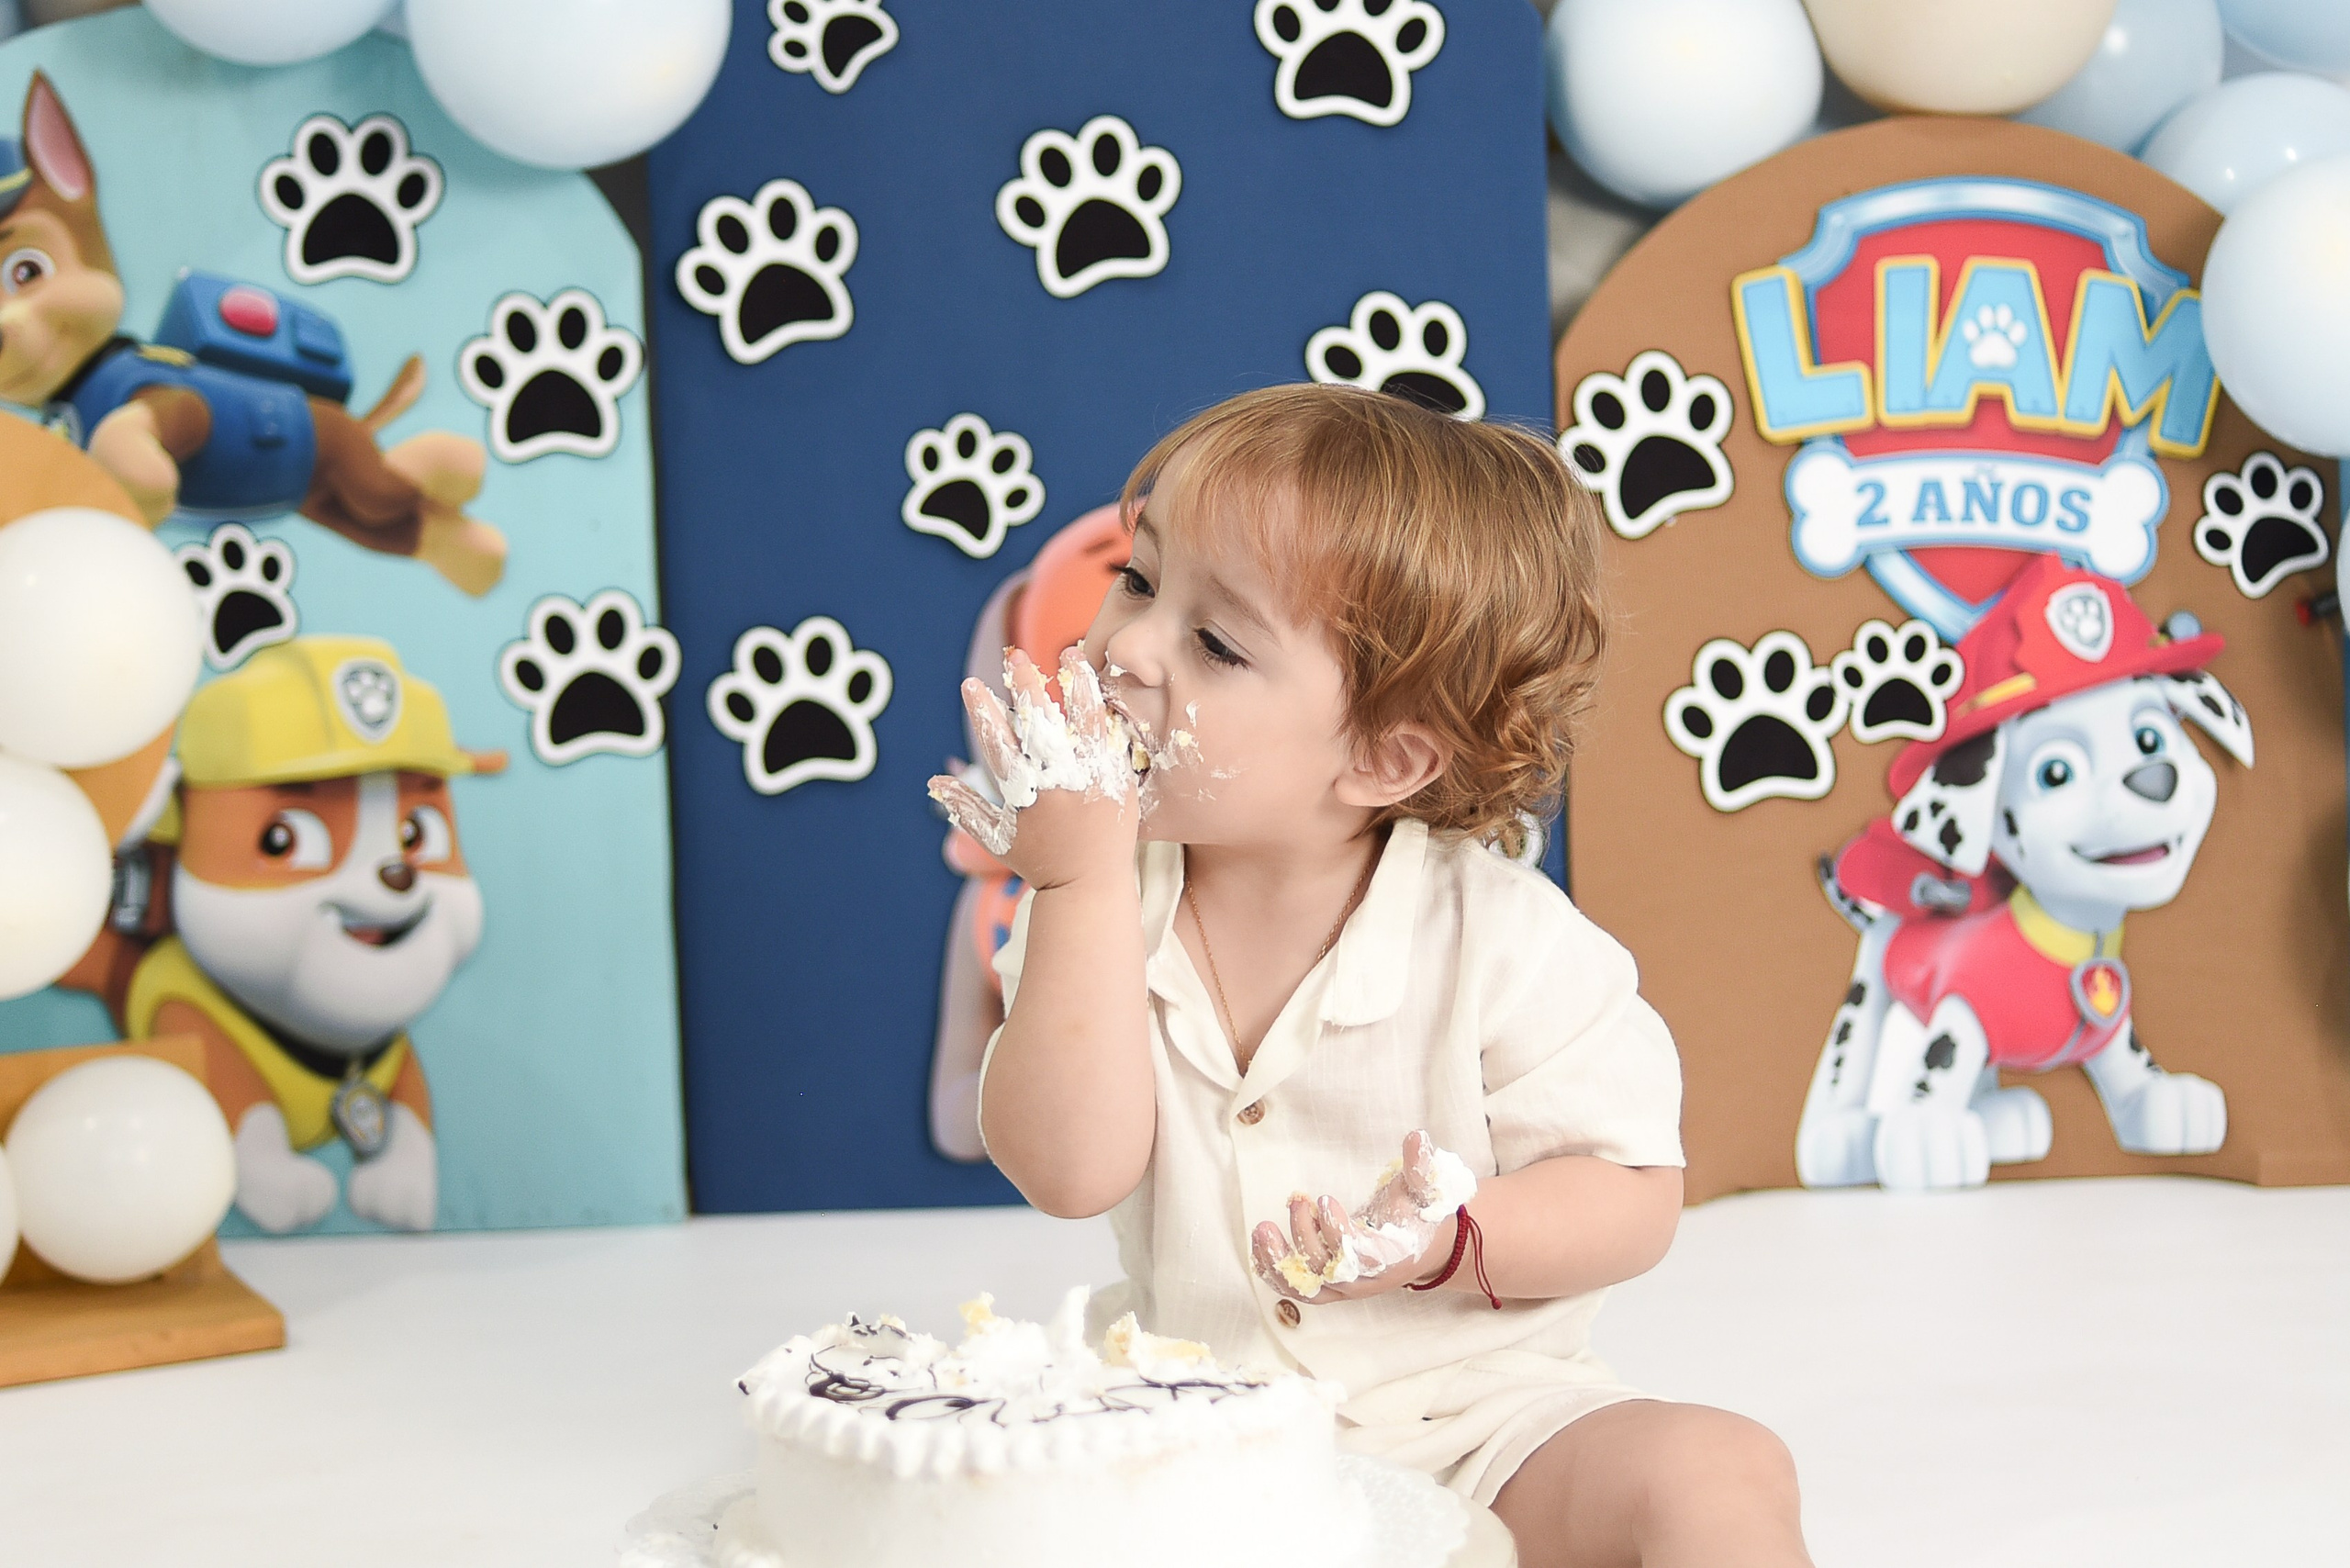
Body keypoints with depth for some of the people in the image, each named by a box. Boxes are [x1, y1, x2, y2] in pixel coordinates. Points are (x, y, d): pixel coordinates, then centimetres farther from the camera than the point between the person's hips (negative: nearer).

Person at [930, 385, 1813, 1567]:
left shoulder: (1501, 939, -14)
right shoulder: (1096, 908, -4)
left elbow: (1631, 1197, -8)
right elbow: (1072, 1171, -17)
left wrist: (1448, 1243, -28)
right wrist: (1086, 882, -23)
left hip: (1469, 1416, -3)